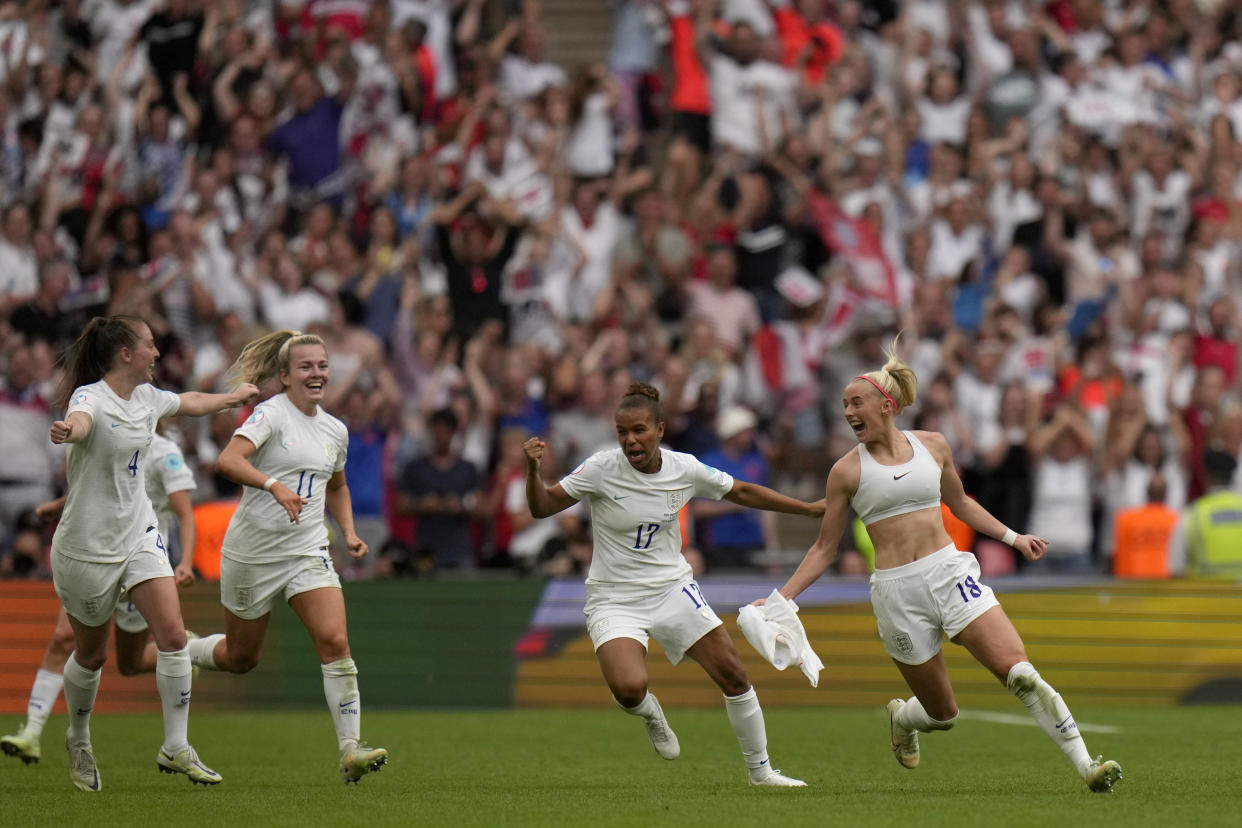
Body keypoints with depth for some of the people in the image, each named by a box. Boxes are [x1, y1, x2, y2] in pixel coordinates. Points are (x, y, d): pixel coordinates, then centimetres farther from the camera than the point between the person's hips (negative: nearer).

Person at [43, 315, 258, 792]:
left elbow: (189, 403, 29)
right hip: (87, 547, -6)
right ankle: (78, 743, 36)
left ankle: (175, 749, -5)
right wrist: (67, 430, -69)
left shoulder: (146, 396, 5)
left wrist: (234, 397, 42)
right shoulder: (91, 398, -19)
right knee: (91, 653, 10)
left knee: (173, 635, -12)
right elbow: (80, 421, -45)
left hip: (139, 537, 6)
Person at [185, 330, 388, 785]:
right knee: (241, 658, 10)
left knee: (335, 642, -16)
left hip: (308, 554, 4)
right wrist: (275, 486, -41)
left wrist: (350, 533, 11)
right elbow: (228, 460, -28)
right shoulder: (272, 413, -11)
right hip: (251, 553, -4)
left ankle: (350, 750, -17)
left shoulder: (336, 430, 9)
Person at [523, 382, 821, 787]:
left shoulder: (685, 469, -5)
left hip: (673, 589, 3)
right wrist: (533, 469, -32)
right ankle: (651, 715, 11)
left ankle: (760, 769, 17)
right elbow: (543, 506, -11)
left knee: (733, 674, -2)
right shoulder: (602, 468, -15)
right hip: (615, 599, -3)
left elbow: (742, 492, 11)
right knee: (629, 688, -27)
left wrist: (810, 508, 14)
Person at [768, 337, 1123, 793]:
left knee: (1020, 673, -16)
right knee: (943, 713, 4)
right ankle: (901, 718, 41)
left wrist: (1012, 537, 18)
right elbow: (824, 549, 6)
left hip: (950, 572, 1)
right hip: (896, 590, -1)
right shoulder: (847, 471, 0)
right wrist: (781, 598, -3)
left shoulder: (932, 445, 6)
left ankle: (1086, 766, -15)